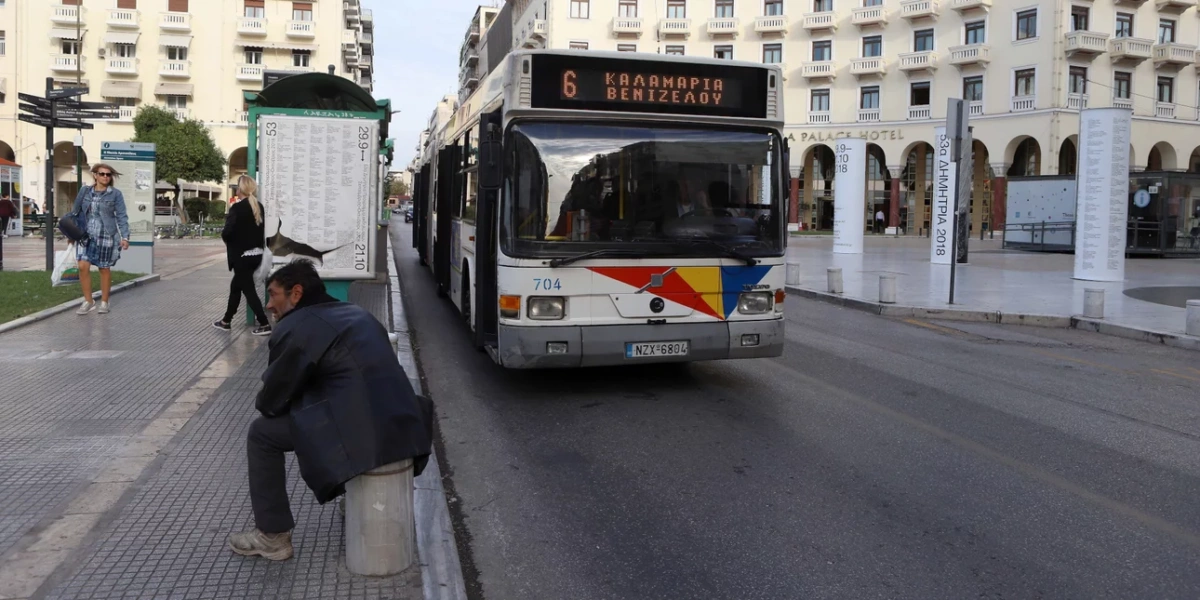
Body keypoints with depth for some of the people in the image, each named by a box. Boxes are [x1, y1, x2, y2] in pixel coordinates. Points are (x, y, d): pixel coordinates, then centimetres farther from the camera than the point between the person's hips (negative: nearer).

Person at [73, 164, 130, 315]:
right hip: (86, 235, 2)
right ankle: (88, 301, 7)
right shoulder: (85, 191, 5)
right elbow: (75, 212, 13)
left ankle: (104, 302, 19)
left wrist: (125, 237, -13)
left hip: (106, 236, -2)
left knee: (104, 269, 6)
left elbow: (122, 217, -5)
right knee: (83, 266, -8)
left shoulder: (115, 194, -3)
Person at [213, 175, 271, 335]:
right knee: (235, 286, 20)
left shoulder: (238, 207, -15)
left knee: (249, 290, -2)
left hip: (242, 256, -8)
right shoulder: (258, 206, 6)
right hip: (256, 254, 8)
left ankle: (264, 324, -5)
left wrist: (227, 216, 2)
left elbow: (227, 233, -18)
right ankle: (226, 321, 29)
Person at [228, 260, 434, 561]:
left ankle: (273, 537, 16)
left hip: (362, 433, -8)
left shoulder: (294, 328, -2)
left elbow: (271, 402, 2)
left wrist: (265, 404, 26)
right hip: (403, 426, 8)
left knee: (262, 432, 10)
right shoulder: (356, 314, 21)